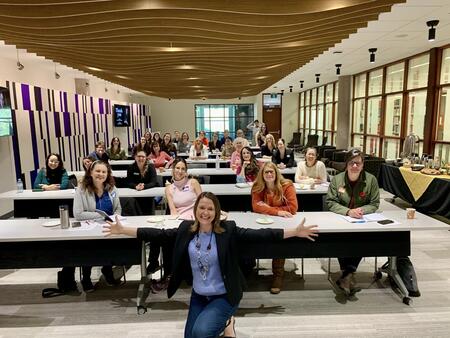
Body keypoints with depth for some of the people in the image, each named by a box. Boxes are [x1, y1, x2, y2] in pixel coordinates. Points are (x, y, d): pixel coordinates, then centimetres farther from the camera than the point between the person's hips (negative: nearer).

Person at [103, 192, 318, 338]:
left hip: (224, 296, -4)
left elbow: (258, 235, -23)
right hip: (199, 295, 5)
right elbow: (159, 234, -7)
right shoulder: (186, 229, -9)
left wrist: (295, 232, -29)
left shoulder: (228, 230, -19)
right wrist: (123, 230, -10)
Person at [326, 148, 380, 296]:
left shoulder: (371, 180, -2)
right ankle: (349, 274, -20)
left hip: (362, 221, 1)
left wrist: (362, 210, -20)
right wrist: (348, 211, -21)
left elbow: (374, 204, 2)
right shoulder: (337, 179, -3)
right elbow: (331, 202, -5)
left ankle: (347, 275, -18)